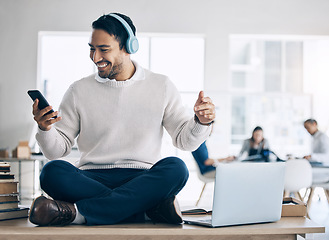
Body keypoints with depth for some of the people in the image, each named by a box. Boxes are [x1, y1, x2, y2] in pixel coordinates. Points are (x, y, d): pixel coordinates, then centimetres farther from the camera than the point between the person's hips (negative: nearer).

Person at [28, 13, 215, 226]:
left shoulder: (161, 87, 9)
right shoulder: (79, 92, 9)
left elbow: (185, 140, 10)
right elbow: (57, 150, 9)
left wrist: (201, 122, -11)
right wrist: (45, 129, -12)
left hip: (143, 180, 0)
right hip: (92, 179, 1)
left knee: (175, 168, -32)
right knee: (53, 171, -29)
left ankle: (76, 212, -32)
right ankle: (152, 208, -30)